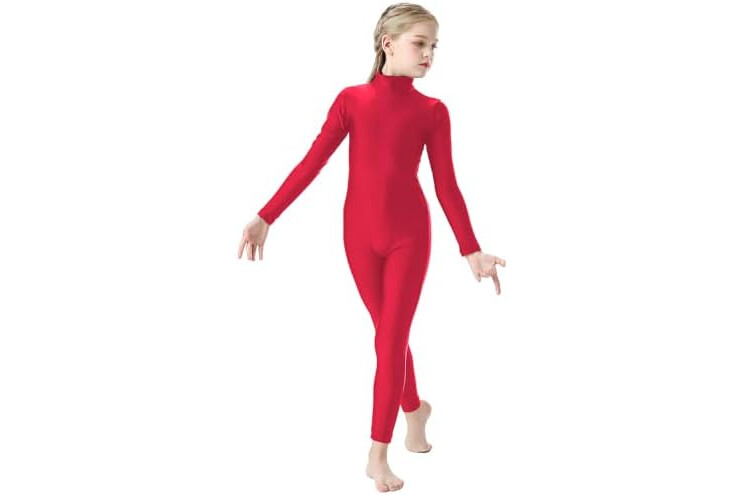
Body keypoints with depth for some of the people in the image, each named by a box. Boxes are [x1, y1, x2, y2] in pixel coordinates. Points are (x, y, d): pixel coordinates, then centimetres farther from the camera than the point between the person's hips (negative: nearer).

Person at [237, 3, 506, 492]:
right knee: (390, 335, 15)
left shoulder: (433, 111, -3)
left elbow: (446, 185, -2)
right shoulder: (351, 99, -2)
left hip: (410, 234, -1)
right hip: (360, 234, 2)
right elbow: (312, 163, -3)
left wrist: (473, 251, -5)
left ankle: (378, 456, 6)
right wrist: (265, 217, -9)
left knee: (391, 341, -3)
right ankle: (415, 408, 42)